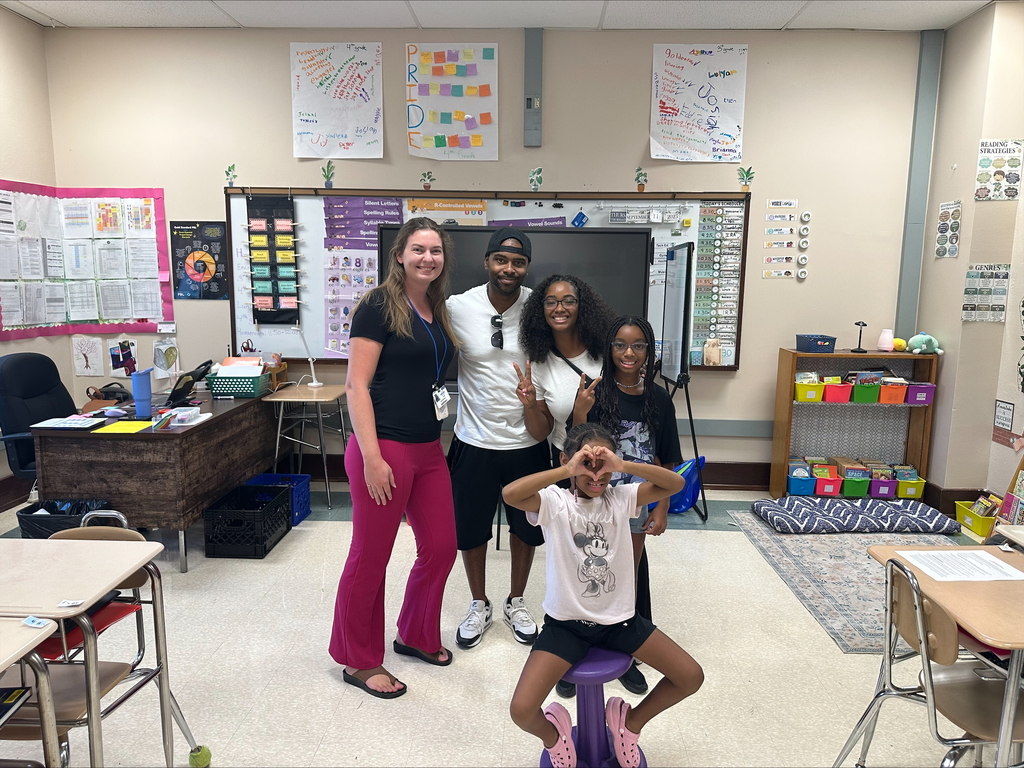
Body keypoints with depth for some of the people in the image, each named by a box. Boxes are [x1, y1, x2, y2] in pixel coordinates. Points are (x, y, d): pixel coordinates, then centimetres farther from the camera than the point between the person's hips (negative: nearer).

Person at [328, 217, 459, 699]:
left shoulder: (438, 311, 13)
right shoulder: (379, 306, -10)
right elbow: (357, 385, -14)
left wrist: (440, 440, 17)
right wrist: (372, 457, -20)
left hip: (429, 449, 8)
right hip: (384, 447, -8)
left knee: (440, 547, 15)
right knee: (371, 557, 5)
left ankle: (416, 636, 39)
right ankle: (358, 661, 25)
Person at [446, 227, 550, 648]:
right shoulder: (458, 307, -10)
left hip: (528, 441, 1)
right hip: (475, 440, 0)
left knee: (526, 527, 17)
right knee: (470, 528, 14)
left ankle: (516, 603, 42)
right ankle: (479, 606, 38)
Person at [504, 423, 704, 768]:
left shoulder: (621, 497, -5)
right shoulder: (554, 502, -14)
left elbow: (676, 483, -17)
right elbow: (509, 493, -34)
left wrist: (623, 466, -29)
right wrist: (568, 471, -35)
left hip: (619, 618, 3)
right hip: (566, 622, -3)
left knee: (692, 677, 0)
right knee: (522, 711, -17)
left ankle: (630, 721, 26)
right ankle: (553, 735, 21)